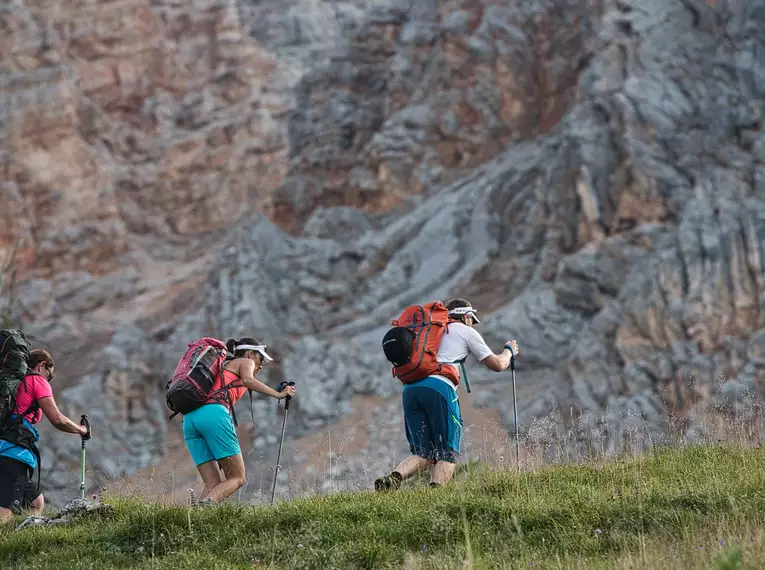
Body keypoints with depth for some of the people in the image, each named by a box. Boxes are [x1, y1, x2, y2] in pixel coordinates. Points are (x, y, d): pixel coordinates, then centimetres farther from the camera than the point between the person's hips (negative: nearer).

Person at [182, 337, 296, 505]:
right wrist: (278, 394, -9)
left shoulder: (222, 368, 39)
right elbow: (248, 380, -7)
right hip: (213, 414, -7)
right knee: (237, 478, -5)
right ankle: (206, 503, -33)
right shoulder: (245, 362, 18)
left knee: (213, 485, 3)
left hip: (190, 418, 7)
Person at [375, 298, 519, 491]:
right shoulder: (467, 332, 19)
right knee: (448, 452, 1)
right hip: (439, 387, -5)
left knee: (424, 454, 9)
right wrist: (509, 350, 41)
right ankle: (435, 489, -24)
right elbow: (497, 365, 19)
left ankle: (394, 477, -18)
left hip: (410, 388, 5)